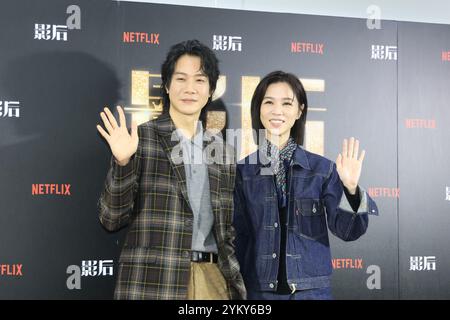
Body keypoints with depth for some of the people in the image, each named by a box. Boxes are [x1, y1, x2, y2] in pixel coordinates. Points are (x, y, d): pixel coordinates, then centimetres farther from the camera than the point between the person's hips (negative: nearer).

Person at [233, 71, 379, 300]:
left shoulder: (322, 168, -3)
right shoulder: (242, 170, -3)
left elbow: (346, 230, -4)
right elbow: (238, 238, 2)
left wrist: (351, 189, -20)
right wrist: (237, 289, 1)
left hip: (312, 290, 0)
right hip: (258, 289, 0)